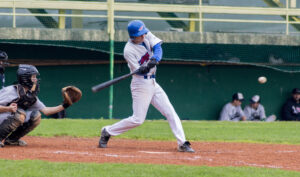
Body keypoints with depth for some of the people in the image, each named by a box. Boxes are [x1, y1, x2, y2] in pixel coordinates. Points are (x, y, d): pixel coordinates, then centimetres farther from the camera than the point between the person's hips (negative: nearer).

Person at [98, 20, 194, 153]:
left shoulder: (147, 36, 1)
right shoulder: (129, 50, -17)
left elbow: (158, 47, -9)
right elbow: (138, 71, -19)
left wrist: (154, 59, -29)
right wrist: (145, 68, -41)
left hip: (152, 83, 7)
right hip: (141, 84, -7)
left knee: (170, 112, 0)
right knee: (138, 119, -8)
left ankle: (182, 143, 0)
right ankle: (107, 132, 8)